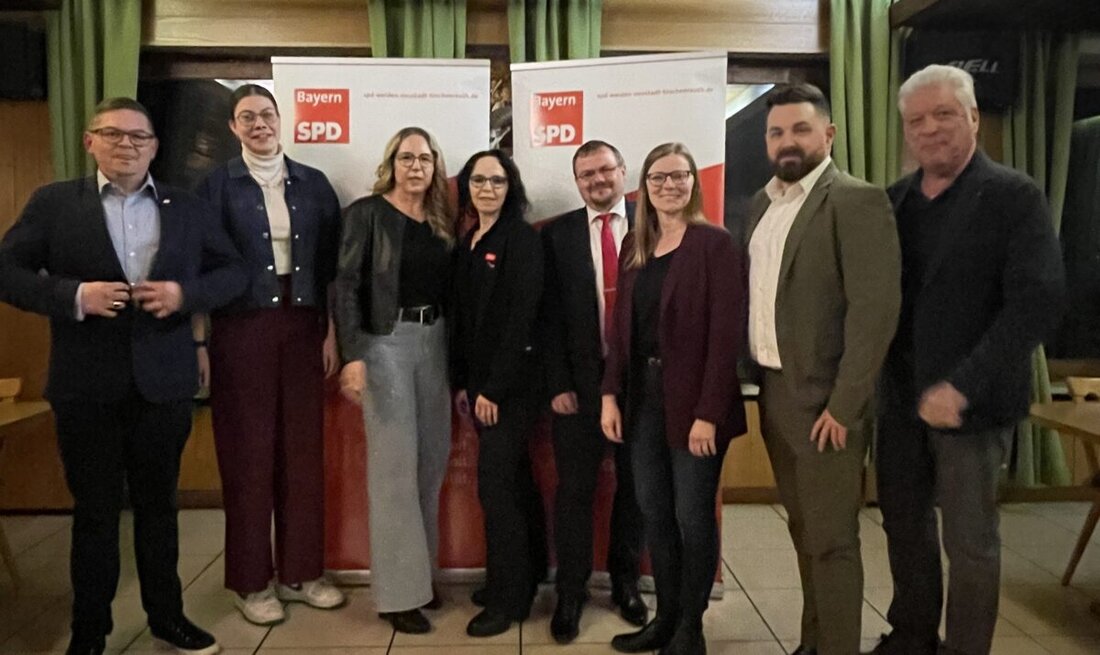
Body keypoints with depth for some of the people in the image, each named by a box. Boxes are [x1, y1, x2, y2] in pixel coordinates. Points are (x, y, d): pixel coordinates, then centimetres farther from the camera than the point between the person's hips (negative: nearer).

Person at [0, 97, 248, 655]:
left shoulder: (189, 209, 5)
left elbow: (233, 272, 7)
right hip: (86, 387, -1)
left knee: (158, 505, 15)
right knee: (94, 511, 11)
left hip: (164, 384, 2)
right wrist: (74, 296, -18)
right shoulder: (52, 203, 1)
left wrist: (186, 293, -12)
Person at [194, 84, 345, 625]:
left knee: (303, 449, 6)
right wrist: (199, 342, -5)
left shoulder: (313, 183, 9)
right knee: (247, 452, 4)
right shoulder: (218, 184, 2)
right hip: (241, 330, -2)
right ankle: (251, 581, 17)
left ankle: (300, 572, 21)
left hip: (302, 327, 3)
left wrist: (331, 332, 3)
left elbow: (331, 262, 8)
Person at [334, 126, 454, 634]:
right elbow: (346, 285, -10)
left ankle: (420, 574, 26)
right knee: (394, 463, -2)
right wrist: (353, 356, -19)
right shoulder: (366, 212, -4)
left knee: (432, 458, 11)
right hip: (386, 341, -6)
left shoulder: (441, 220, 12)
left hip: (435, 340, 6)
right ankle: (398, 591, 9)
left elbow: (448, 288, 11)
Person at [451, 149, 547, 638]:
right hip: (479, 380, 7)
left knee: (495, 485, -5)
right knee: (513, 480, 17)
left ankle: (508, 598, 11)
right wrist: (461, 381, 8)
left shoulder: (522, 239, -10)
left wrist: (495, 388, -18)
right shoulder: (467, 243, 12)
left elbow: (522, 318, -17)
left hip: (511, 381, -7)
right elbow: (463, 319, 13)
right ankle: (527, 574, 32)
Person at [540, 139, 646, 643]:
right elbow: (550, 314, 0)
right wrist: (558, 384, -6)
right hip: (580, 379, 0)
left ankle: (626, 583, 31)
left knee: (635, 485, 13)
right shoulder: (557, 234, 3)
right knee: (574, 489, 5)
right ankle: (570, 594, 19)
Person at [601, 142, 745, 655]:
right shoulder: (634, 247, 11)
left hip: (692, 400, -5)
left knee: (692, 516, 5)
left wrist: (709, 412, -18)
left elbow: (726, 333, -13)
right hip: (642, 397, 6)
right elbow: (620, 327, 10)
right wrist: (610, 394, 0)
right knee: (653, 513, 12)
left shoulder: (714, 244, -7)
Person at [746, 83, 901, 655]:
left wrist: (843, 406, -19)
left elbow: (876, 307, -18)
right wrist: (759, 381, 8)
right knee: (803, 531, 18)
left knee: (831, 539, 2)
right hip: (774, 390, 7)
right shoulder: (762, 203, 12)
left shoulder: (858, 201, -11)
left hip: (823, 397, -7)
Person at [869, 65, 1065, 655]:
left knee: (970, 539, 8)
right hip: (900, 396, 5)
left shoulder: (1013, 196, -8)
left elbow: (1039, 300, -17)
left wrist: (963, 385, -23)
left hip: (969, 401, -5)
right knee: (904, 524, 16)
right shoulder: (893, 200, 7)